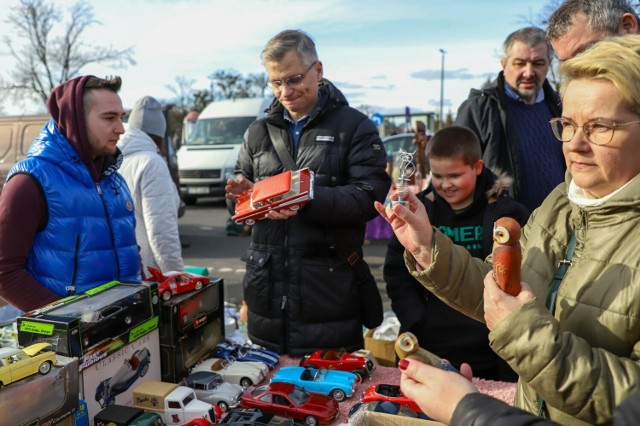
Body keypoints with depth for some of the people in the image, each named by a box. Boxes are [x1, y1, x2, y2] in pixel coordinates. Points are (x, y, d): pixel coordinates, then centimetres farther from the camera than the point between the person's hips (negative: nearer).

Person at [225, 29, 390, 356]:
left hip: (329, 289, -4)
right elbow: (244, 178, 23)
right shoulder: (258, 132, 15)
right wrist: (242, 191, -3)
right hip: (267, 285, 4)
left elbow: (370, 196, -10)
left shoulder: (355, 126, 0)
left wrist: (309, 200, -24)